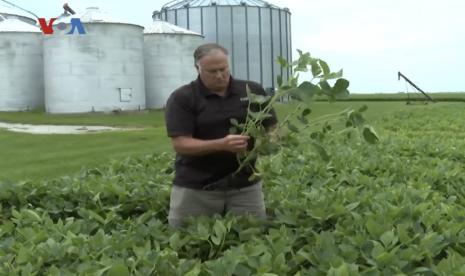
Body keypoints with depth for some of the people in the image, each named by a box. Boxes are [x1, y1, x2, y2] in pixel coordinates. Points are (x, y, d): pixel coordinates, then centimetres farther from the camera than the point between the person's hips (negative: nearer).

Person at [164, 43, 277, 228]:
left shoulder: (253, 91, 3)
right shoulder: (182, 98, -6)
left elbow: (272, 128, 8)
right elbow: (180, 144, -13)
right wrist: (221, 145, -26)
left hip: (245, 186, 2)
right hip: (195, 189, -2)